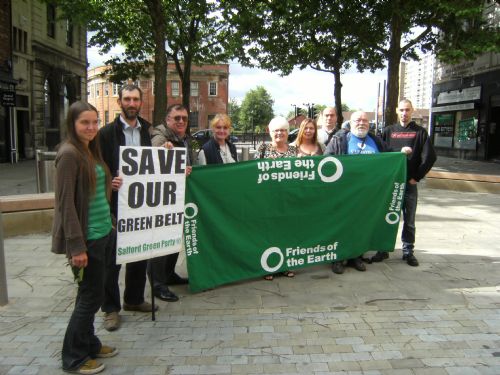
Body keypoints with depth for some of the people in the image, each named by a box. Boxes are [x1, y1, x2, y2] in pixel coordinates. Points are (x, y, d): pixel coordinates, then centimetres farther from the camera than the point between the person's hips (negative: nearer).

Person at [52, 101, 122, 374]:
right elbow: (66, 203, -18)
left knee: (91, 293, 18)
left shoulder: (91, 150, 11)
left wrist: (111, 185, 3)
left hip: (102, 233, 8)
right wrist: (76, 246, -20)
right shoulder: (69, 154, -15)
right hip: (86, 238, -8)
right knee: (91, 295, 2)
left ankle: (89, 344, 34)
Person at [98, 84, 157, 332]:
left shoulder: (149, 131, 8)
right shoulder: (107, 132, -5)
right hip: (116, 203, -4)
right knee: (112, 257, 4)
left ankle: (134, 299, 33)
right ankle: (111, 308, 18)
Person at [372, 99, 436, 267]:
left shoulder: (420, 132, 4)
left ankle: (408, 251, 16)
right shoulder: (388, 131, 8)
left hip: (410, 183, -1)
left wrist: (416, 177, -6)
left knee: (409, 220, 6)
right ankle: (383, 249, 16)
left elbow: (430, 156, -2)